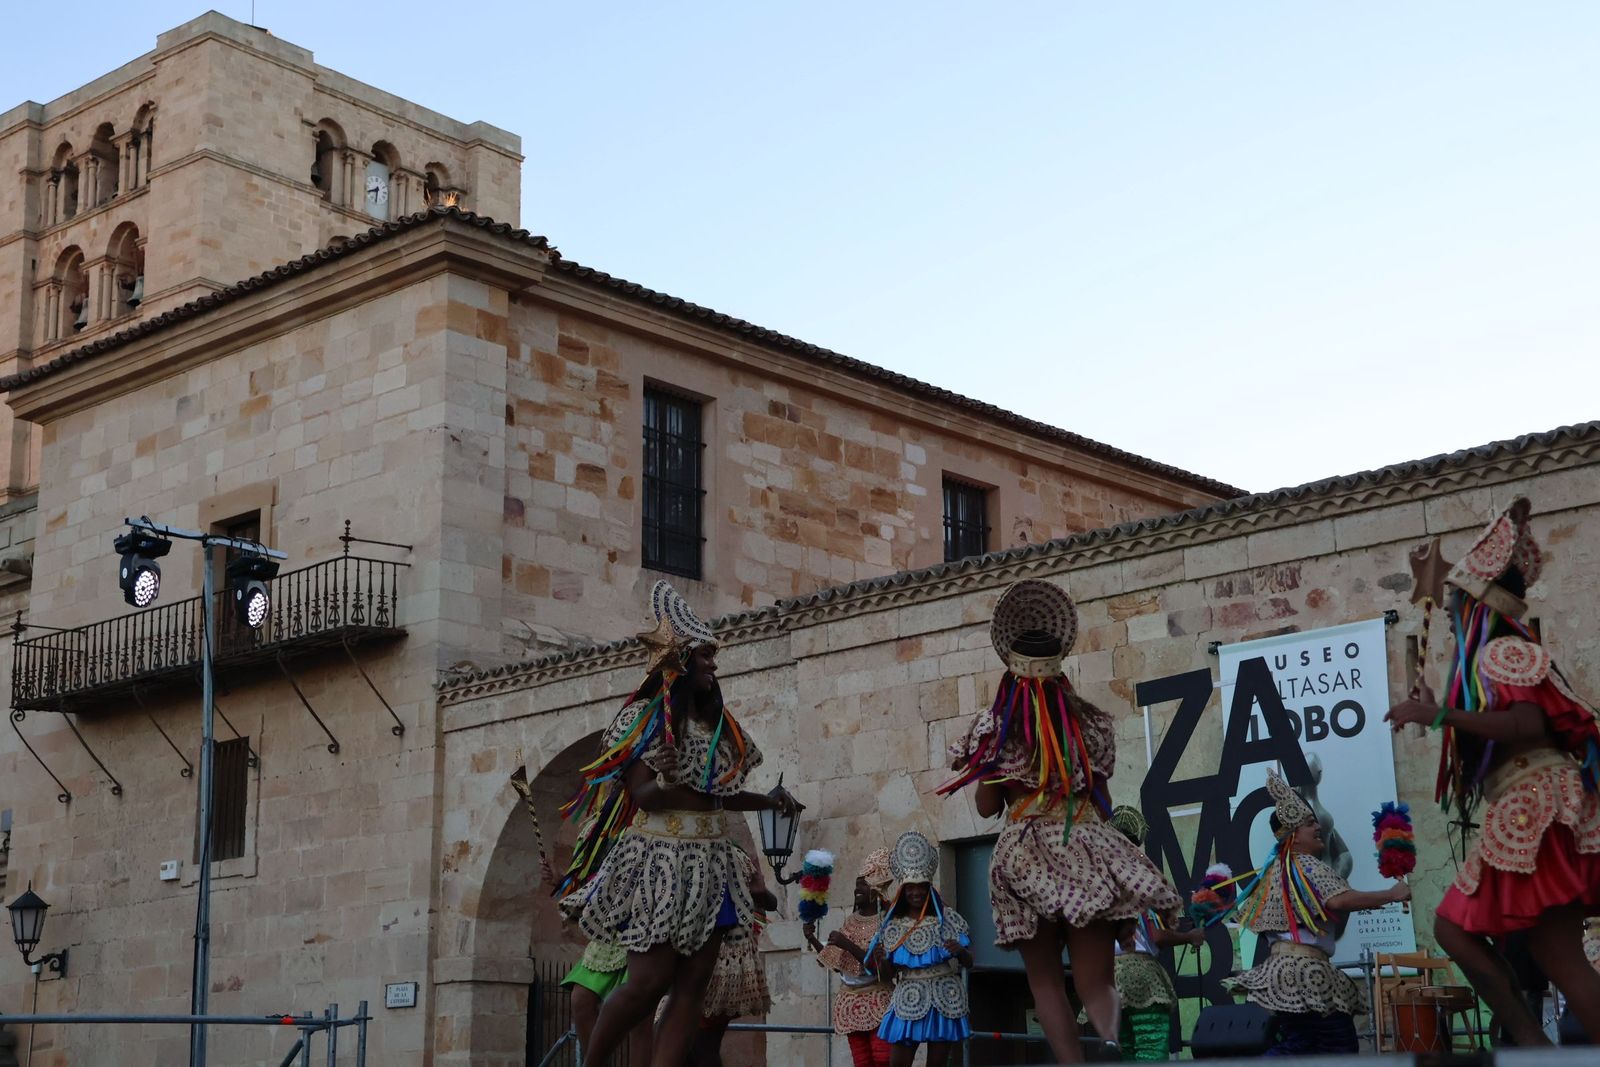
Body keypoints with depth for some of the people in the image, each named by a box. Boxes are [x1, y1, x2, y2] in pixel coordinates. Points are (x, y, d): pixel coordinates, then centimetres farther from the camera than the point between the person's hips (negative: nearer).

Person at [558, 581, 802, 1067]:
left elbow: (721, 793, 15)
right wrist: (711, 800, -22)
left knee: (692, 986, -1)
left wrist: (766, 801, 2)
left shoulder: (719, 725, 14)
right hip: (659, 864, -7)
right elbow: (645, 795, -15)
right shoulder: (644, 717, -6)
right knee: (650, 982, -7)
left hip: (710, 867, 7)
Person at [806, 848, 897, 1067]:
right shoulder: (851, 921, 12)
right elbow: (835, 962, 16)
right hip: (852, 1001, 6)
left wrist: (848, 945, -19)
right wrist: (812, 939, 7)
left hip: (878, 1000, -6)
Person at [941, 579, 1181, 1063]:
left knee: (1045, 979, 8)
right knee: (1095, 977, -2)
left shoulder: (995, 728, 0)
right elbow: (1103, 800, 12)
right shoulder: (1089, 721, 4)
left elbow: (987, 806, 6)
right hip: (1086, 848, 1)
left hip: (1024, 856, -1)